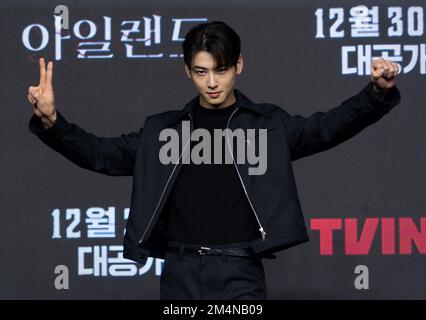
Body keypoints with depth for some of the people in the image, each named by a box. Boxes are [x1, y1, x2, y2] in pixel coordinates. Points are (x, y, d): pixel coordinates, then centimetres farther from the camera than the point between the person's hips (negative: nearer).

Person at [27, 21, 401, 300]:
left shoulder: (268, 124, 6)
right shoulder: (164, 129, 11)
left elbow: (329, 127, -4)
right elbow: (103, 154, 10)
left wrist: (379, 93, -22)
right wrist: (52, 122, -6)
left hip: (240, 275, -2)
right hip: (180, 274, 2)